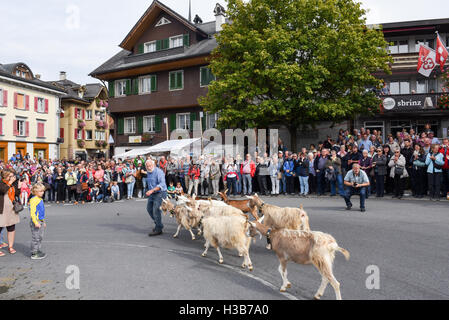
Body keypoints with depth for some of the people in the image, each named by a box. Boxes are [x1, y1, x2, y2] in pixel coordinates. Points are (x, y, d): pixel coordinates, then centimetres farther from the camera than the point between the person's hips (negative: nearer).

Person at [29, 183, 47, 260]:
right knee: (35, 238, -4)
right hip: (36, 222, -9)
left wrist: (43, 222, 24)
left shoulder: (40, 199, 12)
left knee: (40, 237, 15)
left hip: (41, 222, 9)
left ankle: (38, 251, 26)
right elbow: (32, 212, -20)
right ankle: (34, 254, 3)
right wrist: (36, 222, -25)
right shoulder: (33, 200, -15)